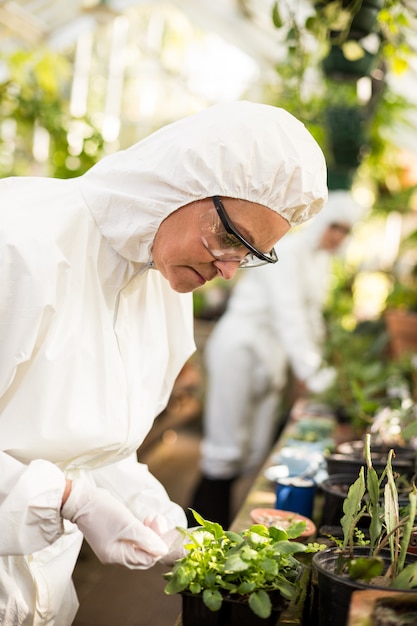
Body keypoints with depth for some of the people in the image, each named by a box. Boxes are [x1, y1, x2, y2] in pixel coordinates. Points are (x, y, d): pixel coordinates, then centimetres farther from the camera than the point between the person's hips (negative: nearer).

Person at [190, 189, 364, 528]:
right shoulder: (287, 250, -16)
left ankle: (222, 524, 20)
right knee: (227, 447, -4)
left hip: (273, 356, 9)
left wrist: (315, 363, 10)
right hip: (241, 347, -9)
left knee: (256, 452, 9)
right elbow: (287, 314, -25)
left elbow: (311, 313, 17)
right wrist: (308, 369, -29)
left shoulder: (322, 260, 12)